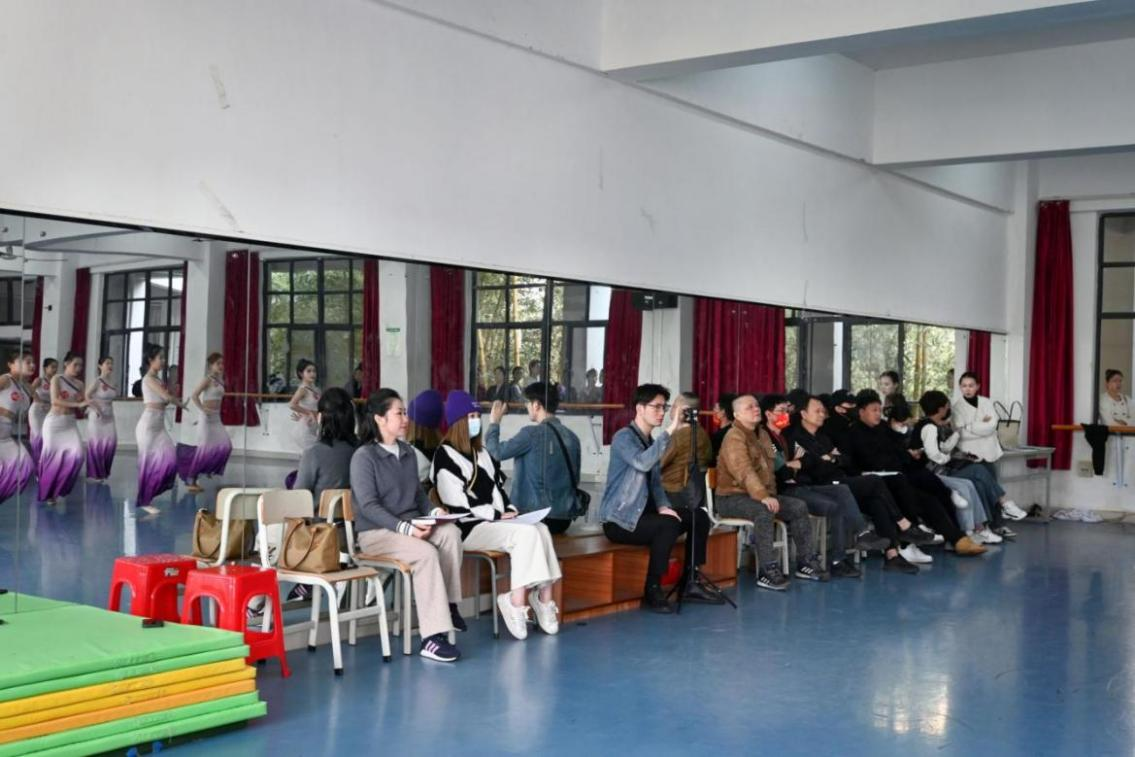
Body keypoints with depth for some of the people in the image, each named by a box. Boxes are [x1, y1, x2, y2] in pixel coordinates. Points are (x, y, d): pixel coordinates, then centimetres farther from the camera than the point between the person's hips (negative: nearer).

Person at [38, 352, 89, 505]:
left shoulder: (79, 384, 7)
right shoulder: (57, 379, -7)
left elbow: (80, 405, 10)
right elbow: (55, 400, -21)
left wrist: (85, 402, -13)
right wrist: (77, 404, -28)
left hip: (70, 423, 4)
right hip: (54, 422, -4)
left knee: (77, 454, -13)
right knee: (52, 457, 2)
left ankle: (59, 488, 3)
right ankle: (47, 493, 19)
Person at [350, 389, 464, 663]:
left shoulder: (407, 452, 15)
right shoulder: (364, 456, -7)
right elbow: (368, 506, -14)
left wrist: (432, 511, -3)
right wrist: (404, 528, -25)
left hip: (411, 526, 6)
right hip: (376, 532, -6)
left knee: (451, 532, -25)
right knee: (426, 553, -32)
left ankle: (448, 604, -13)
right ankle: (432, 637, -32)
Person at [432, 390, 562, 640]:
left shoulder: (481, 453, 23)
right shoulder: (445, 456, -3)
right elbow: (456, 502, -12)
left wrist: (509, 509, 3)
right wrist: (496, 515, -14)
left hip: (493, 522, 7)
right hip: (468, 527, -7)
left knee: (541, 529, -20)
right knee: (526, 533, -29)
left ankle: (545, 596, -24)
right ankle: (517, 602, -28)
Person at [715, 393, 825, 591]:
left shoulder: (762, 434, 16)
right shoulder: (734, 437, -14)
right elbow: (744, 471, -26)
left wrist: (769, 494, 3)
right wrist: (763, 496, -35)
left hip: (761, 493, 9)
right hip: (732, 497, -9)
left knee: (799, 507, -3)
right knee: (764, 511, -36)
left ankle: (806, 562, 4)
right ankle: (768, 571, -35)